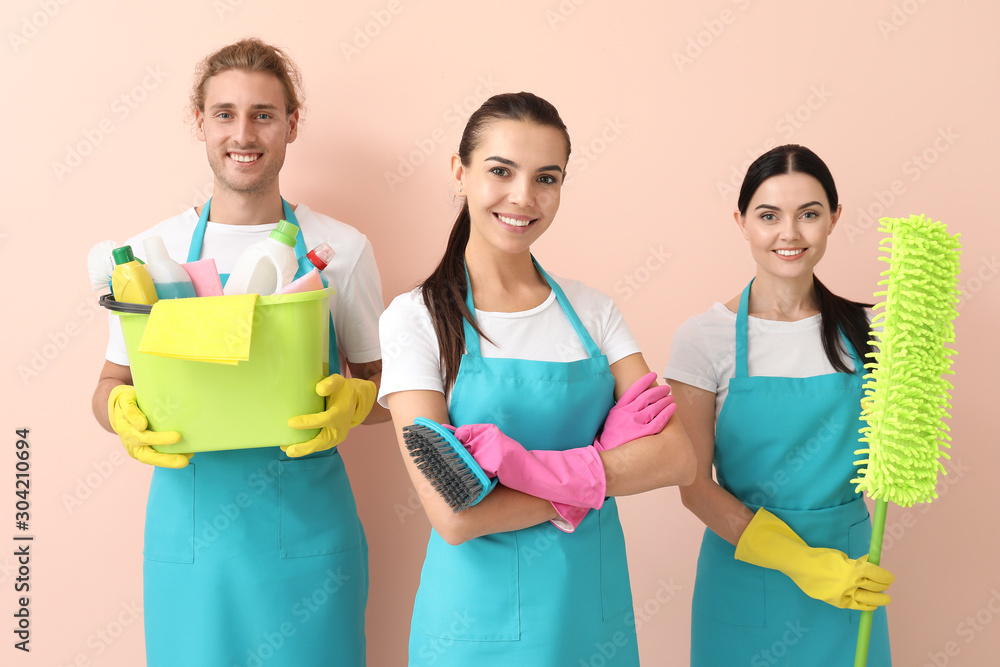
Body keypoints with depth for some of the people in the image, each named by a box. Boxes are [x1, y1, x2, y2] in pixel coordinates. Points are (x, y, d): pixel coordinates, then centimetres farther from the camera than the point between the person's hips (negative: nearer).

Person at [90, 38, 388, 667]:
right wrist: (122, 412, -12)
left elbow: (384, 386, 7)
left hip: (307, 536, -1)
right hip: (189, 531, 1)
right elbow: (113, 383, 10)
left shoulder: (342, 250, -1)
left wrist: (355, 400, -16)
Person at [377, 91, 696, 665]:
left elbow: (678, 458, -9)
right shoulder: (417, 318, -11)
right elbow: (454, 515, -19)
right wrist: (611, 469, -14)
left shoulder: (592, 311, 1)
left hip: (593, 602, 4)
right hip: (482, 613, -3)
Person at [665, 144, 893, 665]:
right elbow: (694, 484, -10)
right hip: (746, 576, -2)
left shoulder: (864, 331, -1)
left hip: (848, 568, 2)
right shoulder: (704, 338, -9)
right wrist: (796, 561, -18)